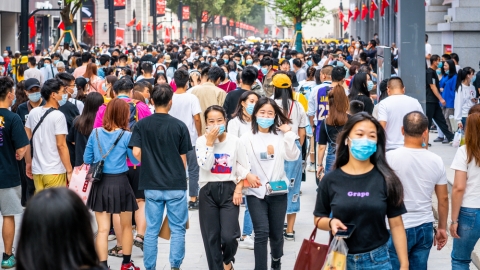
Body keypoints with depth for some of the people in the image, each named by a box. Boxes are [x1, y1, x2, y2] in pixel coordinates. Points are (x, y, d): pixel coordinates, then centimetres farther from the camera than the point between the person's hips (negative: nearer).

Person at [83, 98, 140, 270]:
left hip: (100, 184, 2)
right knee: (126, 226, 17)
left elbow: (87, 159, 6)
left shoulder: (95, 133, 0)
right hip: (120, 183, -2)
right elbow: (136, 160, 0)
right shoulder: (126, 135, -9)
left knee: (103, 229, 5)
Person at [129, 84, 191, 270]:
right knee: (178, 229, 7)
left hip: (152, 185, 2)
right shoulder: (179, 126, -5)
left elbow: (136, 152, -7)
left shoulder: (141, 125, -2)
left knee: (151, 230, 8)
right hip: (176, 184, -2)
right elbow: (183, 158, 1)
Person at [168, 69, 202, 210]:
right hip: (191, 139, -3)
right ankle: (193, 200, 6)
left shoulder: (170, 98, -3)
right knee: (193, 170, 6)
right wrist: (200, 135, 0)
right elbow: (197, 118, -12)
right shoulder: (191, 98, -10)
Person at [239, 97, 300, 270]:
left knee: (276, 232, 12)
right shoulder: (247, 138, -1)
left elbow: (292, 157, -5)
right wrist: (247, 175, -18)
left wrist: (288, 133, -9)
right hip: (256, 192, -2)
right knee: (262, 232, -13)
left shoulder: (280, 136, 4)